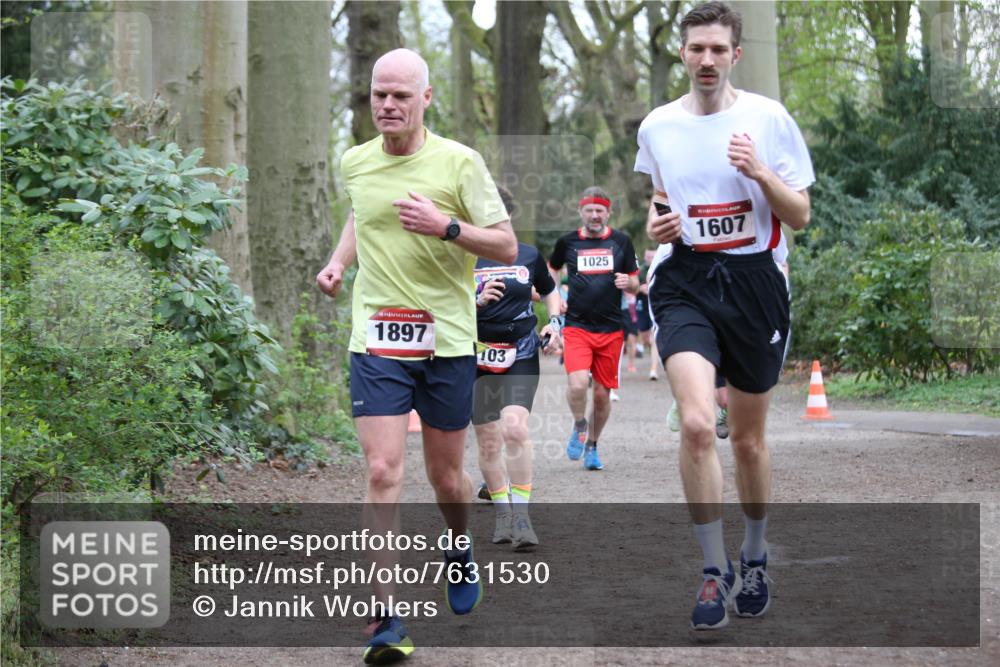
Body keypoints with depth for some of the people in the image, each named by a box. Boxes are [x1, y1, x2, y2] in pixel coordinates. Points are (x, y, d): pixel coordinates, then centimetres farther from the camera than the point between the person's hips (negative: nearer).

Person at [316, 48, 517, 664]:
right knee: (384, 474, -11)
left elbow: (507, 248, -5)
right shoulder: (354, 163, 5)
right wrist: (340, 261, 12)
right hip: (377, 339, 1)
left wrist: (446, 226, -20)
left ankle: (461, 551, 44)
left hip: (447, 339, -1)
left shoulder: (459, 162, -6)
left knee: (446, 477, 10)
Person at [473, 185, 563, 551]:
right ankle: (503, 514, 22)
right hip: (478, 359, 1)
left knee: (514, 427, -22)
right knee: (488, 442, 4)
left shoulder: (529, 255, 7)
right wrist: (479, 300, -19)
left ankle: (521, 515, -17)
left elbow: (550, 291, 24)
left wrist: (554, 323, 8)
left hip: (522, 358, 0)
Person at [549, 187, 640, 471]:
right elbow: (551, 270, 23)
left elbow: (635, 285, 10)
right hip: (576, 327, -1)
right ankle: (579, 427, 7)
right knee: (577, 384, -22)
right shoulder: (567, 242, 4)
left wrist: (627, 282, -12)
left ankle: (592, 446, 25)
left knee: (602, 394, 5)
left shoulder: (621, 242, 5)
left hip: (611, 329, 1)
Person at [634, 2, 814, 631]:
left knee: (748, 437, 10)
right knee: (697, 424, -20)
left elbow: (800, 215, 0)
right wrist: (655, 223, -1)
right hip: (685, 281, 1)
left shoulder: (769, 118, -2)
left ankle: (754, 557, 33)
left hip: (753, 279, 0)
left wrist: (760, 172, -17)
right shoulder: (657, 125, 5)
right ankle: (715, 569, -8)